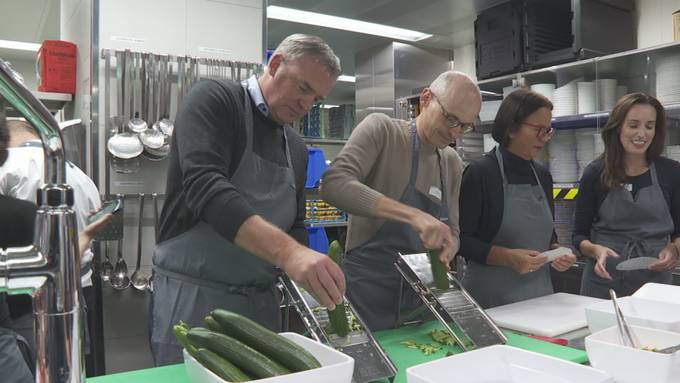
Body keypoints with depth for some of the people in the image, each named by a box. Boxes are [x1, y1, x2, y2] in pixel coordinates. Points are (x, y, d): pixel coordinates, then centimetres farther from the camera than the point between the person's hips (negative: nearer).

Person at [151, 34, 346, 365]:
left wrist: (313, 275, -6)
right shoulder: (215, 100, -9)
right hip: (192, 297, -6)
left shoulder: (296, 149, 11)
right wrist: (287, 251, -37)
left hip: (262, 300, 7)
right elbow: (204, 186, -26)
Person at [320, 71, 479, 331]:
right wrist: (413, 214, -34)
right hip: (367, 290, -6)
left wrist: (447, 248, -11)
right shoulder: (381, 129, -10)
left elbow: (451, 231, 13)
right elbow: (334, 184, -26)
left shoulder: (452, 163, 7)